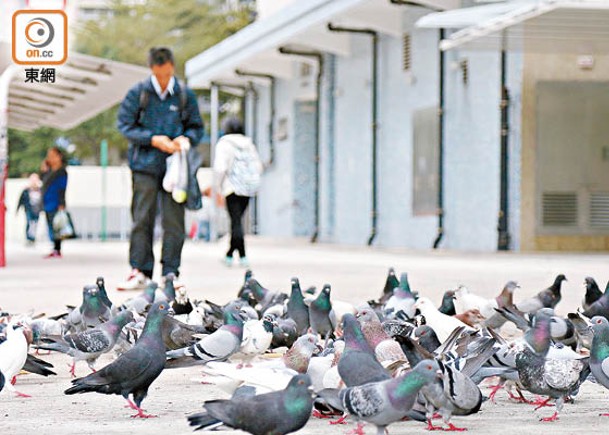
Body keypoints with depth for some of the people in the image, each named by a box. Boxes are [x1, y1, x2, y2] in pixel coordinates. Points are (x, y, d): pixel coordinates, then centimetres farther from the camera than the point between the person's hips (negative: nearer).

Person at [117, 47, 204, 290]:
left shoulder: (185, 95, 7)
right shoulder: (138, 93, 2)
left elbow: (197, 127, 14)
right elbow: (125, 125, 0)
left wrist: (187, 139, -9)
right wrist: (153, 139, -12)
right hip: (145, 165, -1)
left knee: (173, 221, 1)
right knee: (142, 219, 0)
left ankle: (170, 273, 8)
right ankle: (140, 272, 5)